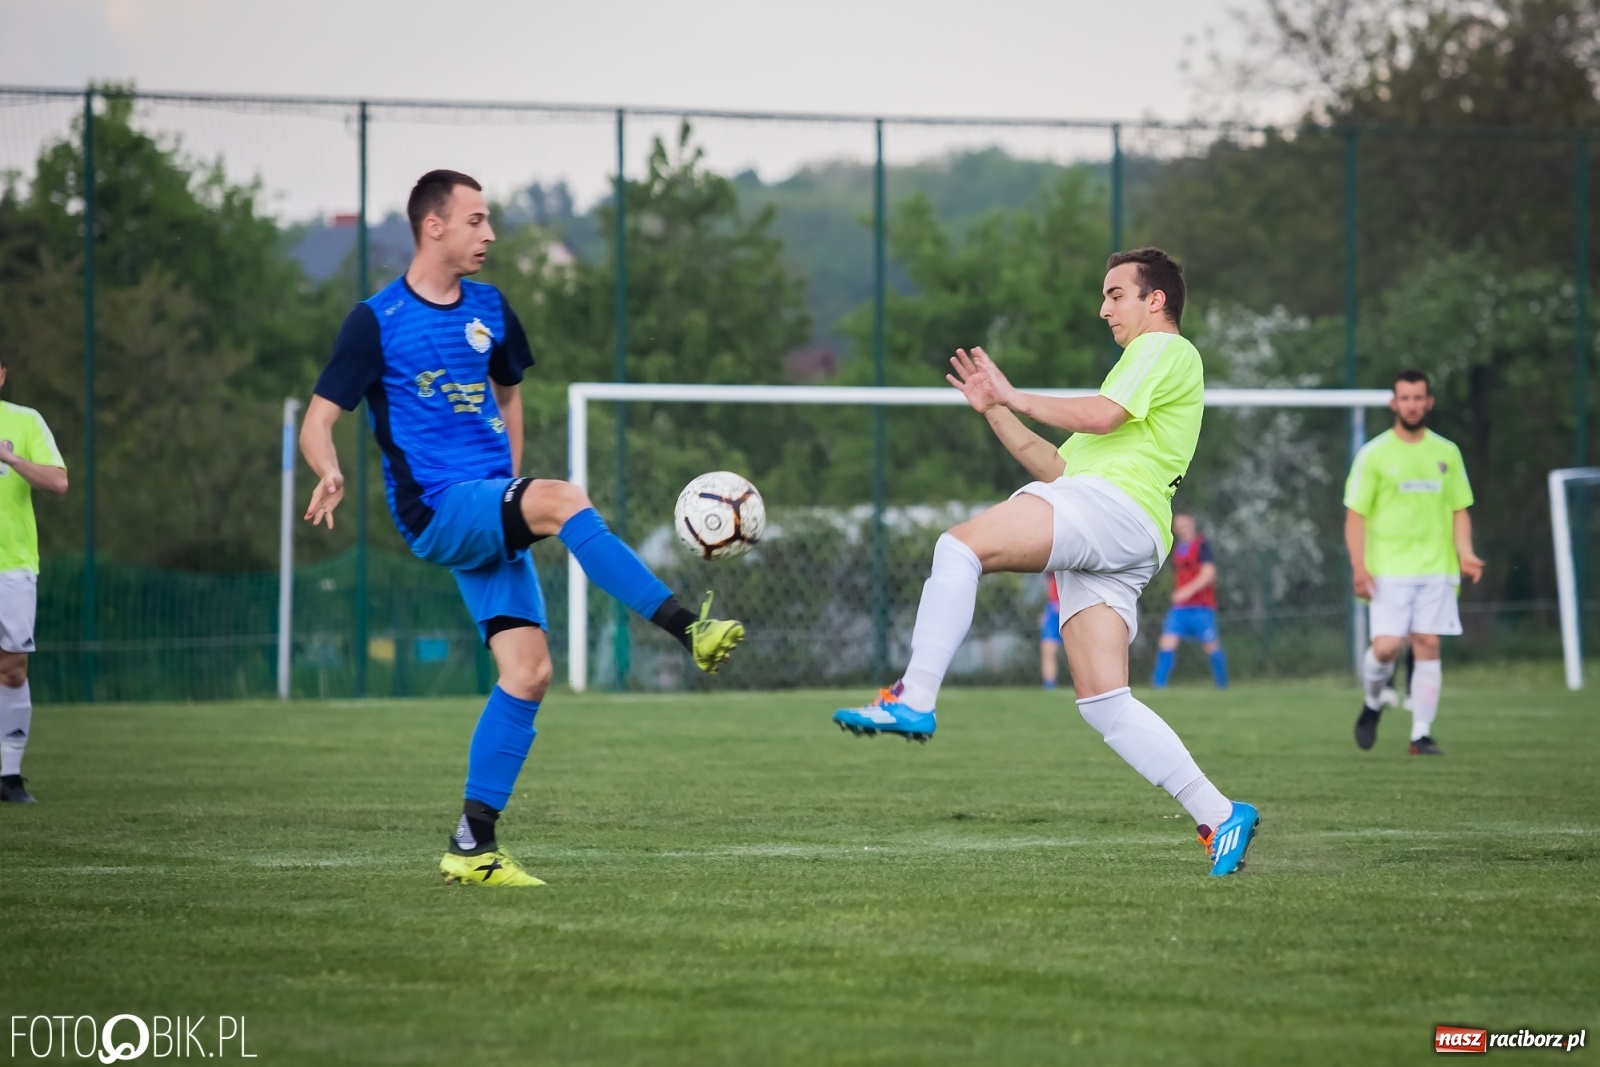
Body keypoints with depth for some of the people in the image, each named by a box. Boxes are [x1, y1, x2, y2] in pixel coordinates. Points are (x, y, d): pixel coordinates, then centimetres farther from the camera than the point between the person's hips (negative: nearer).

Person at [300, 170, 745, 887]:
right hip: (436, 512, -7)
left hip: (491, 517, 7)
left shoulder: (489, 310, 13)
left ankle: (472, 846, 2)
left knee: (528, 669, -4)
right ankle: (687, 629, -31)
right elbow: (318, 419, -4)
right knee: (562, 500, -31)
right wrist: (330, 473, -26)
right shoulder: (377, 321, -4)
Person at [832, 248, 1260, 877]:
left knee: (961, 544, -22)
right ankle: (1219, 817, -5)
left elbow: (1101, 416, -10)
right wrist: (996, 413, 28)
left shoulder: (1166, 351, 8)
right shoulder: (1142, 363, 38)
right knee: (1103, 704, -2)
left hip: (1112, 504, -10)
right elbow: (1060, 468, 34)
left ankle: (914, 700, -30)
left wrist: (1017, 397, 2)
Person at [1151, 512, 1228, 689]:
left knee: (1211, 646, 3)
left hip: (1201, 607, -6)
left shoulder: (1202, 546, -7)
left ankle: (1222, 684, 20)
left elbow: (1208, 573, -17)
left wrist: (1188, 591, -26)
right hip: (1179, 607, 6)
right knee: (1167, 642, -9)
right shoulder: (1177, 549, 14)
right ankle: (1158, 684, -11)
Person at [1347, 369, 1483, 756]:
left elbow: (1459, 510, 14)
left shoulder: (1446, 453, 11)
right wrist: (1359, 566, -12)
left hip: (1436, 568, 3)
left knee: (1427, 645, -3)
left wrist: (1465, 553, -3)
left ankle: (1421, 734, 2)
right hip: (1389, 570, -3)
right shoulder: (1374, 454, 1)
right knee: (1386, 646, -13)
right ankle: (1373, 704, 16)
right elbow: (1355, 515, -1)